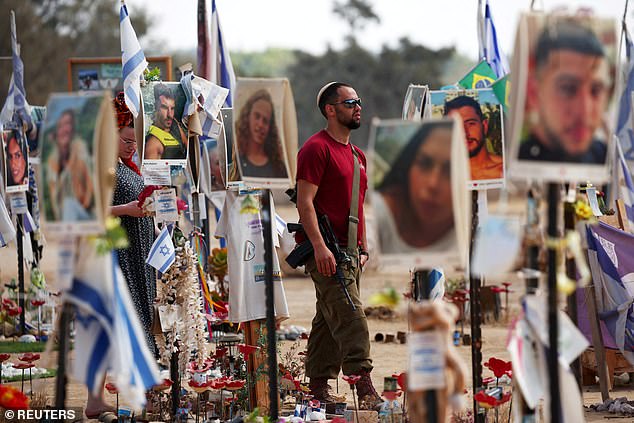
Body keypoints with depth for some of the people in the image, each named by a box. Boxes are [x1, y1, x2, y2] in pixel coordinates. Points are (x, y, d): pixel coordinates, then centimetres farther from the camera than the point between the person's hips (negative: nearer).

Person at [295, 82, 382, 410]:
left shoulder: (356, 155, 20)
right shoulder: (316, 148, -9)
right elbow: (304, 201, -15)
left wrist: (363, 248, 21)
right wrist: (319, 245, -23)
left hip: (350, 250, 9)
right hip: (327, 252, -9)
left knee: (328, 320, 11)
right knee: (350, 316, -16)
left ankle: (319, 387, 16)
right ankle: (364, 387, -21)